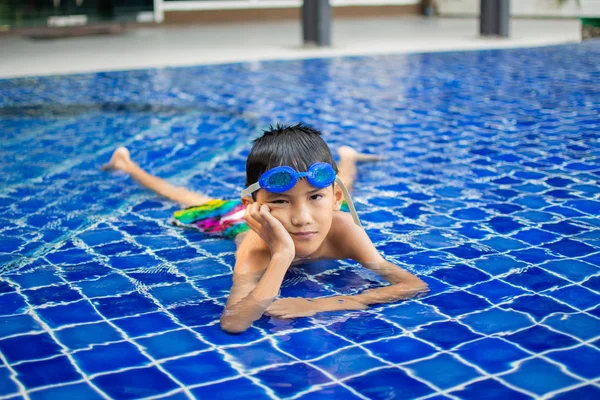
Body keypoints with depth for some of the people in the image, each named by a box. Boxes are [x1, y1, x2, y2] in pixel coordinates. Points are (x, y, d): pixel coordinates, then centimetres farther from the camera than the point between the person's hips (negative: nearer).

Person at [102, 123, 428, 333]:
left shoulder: (339, 227, -47)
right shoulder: (255, 247, -50)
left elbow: (416, 286, -52)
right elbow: (233, 323, -65)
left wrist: (321, 305, -60)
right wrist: (282, 255, -70)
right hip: (240, 219, -1)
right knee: (193, 203, 27)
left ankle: (346, 157, 67)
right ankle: (127, 164, 53)